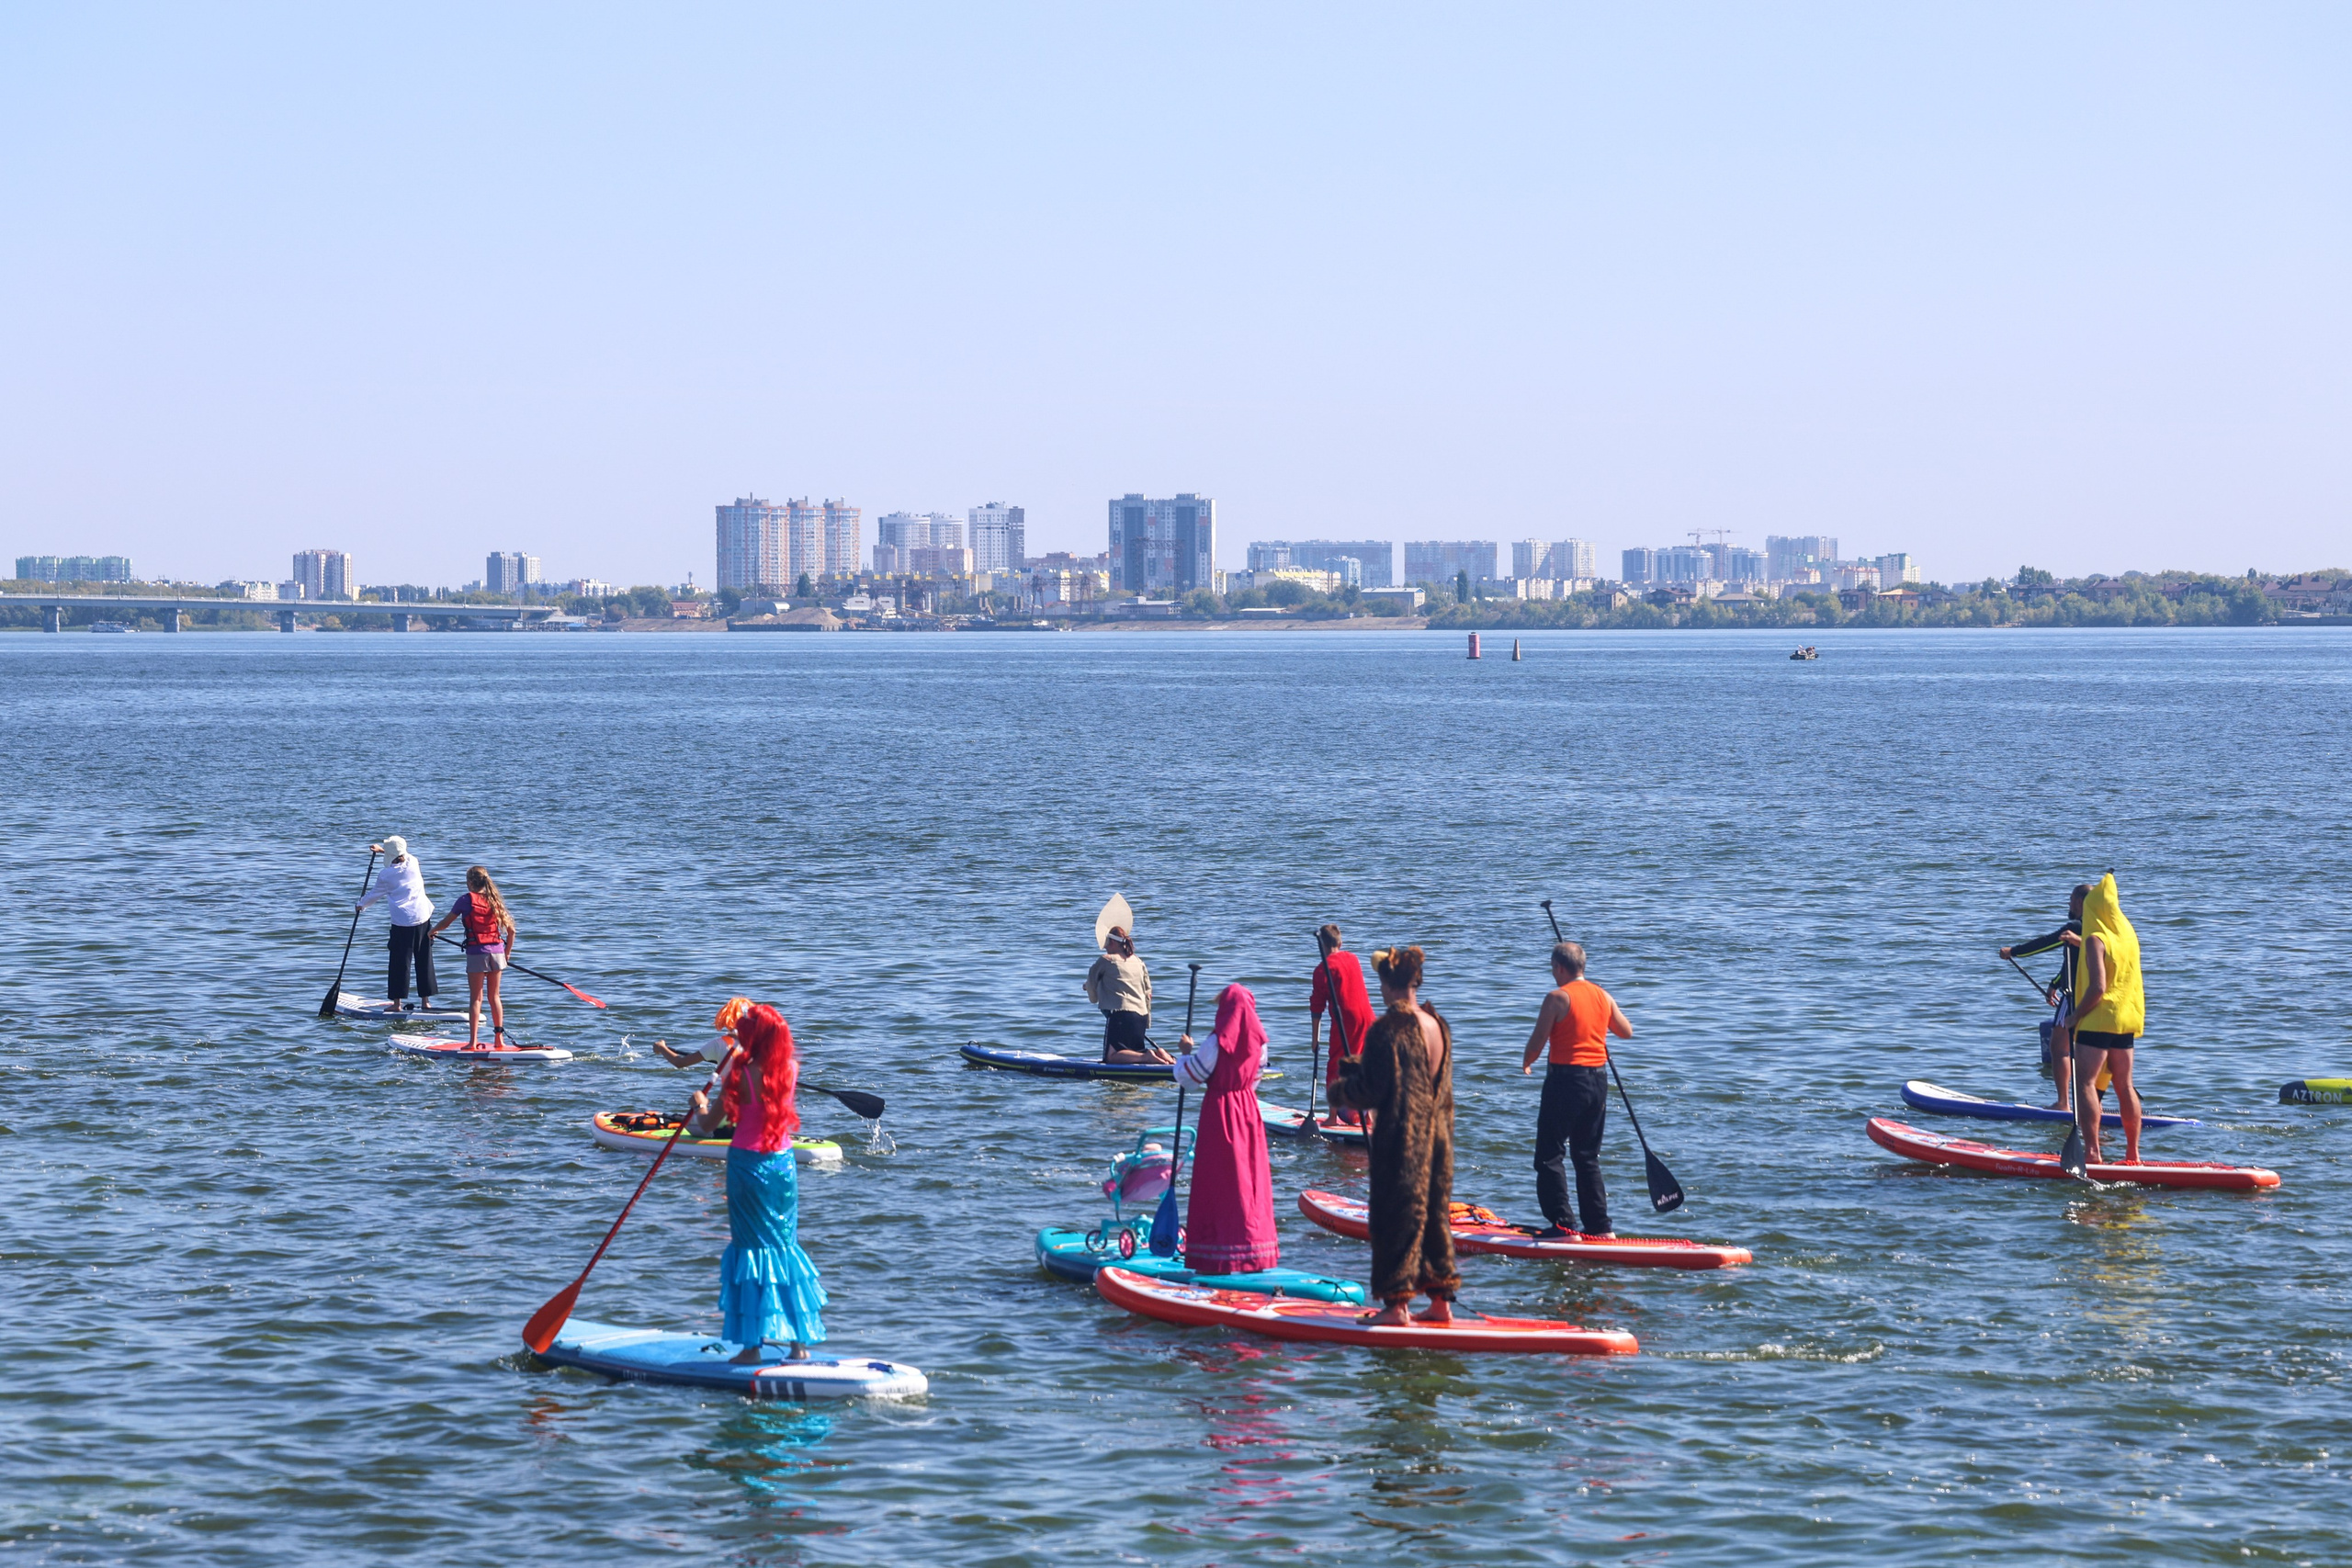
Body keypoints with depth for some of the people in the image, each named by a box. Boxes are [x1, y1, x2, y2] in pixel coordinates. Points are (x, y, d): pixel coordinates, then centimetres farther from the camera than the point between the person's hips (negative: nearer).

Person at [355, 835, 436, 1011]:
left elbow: (374, 894, 10)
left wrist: (361, 906, 30)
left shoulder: (386, 875, -5)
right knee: (424, 961, 8)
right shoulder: (413, 862, 5)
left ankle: (397, 1002, 4)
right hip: (422, 918, 4)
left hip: (402, 922, -4)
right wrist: (382, 849, 42)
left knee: (400, 962, 2)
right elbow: (402, 855, 30)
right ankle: (425, 1001, 12)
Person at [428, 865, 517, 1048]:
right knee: (494, 997, 14)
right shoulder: (495, 901, 7)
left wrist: (433, 931, 25)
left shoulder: (467, 900, -4)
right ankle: (499, 1039, 15)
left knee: (475, 998, 0)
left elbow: (445, 923, 4)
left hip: (476, 953, -4)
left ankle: (473, 1041, -3)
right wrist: (506, 953, 21)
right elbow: (511, 930, 7)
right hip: (497, 951, 4)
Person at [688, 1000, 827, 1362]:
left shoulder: (742, 1074, -14)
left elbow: (706, 1126, -9)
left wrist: (700, 1101, 11)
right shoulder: (789, 1070, 0)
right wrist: (740, 1056, 35)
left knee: (751, 1247, 2)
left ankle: (752, 1343, 4)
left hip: (747, 1165, -5)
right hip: (783, 1163, 5)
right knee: (785, 1244, 13)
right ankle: (800, 1340, 15)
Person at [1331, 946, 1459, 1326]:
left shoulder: (1386, 1031, -16)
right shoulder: (1439, 1027, 7)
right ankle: (1441, 1301, 19)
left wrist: (1340, 1090, 6)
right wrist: (1360, 1068, 21)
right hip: (1438, 1136, 7)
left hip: (1400, 1139, -7)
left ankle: (1396, 1304, 4)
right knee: (1435, 1213, 14)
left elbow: (1372, 1090, -16)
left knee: (1397, 1216, 1)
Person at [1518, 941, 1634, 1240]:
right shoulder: (1603, 997, 8)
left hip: (1566, 1078, -7)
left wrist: (1527, 1063, 10)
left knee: (1549, 1155, -1)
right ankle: (1599, 1225, 15)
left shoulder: (1557, 998, -11)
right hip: (1599, 1079, 7)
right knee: (1588, 1157, 16)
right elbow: (1626, 1032, 20)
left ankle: (1563, 1224, -7)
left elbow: (1538, 1041, -10)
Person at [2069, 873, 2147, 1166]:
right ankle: (2133, 1153, 16)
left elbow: (2097, 987, -21)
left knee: (2084, 1082, -9)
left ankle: (2092, 1150, -19)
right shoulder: (2128, 935, 10)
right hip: (2125, 1020, 8)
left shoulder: (2096, 940, -13)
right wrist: (2080, 943, 35)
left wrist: (2075, 1017, -13)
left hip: (2098, 1020, -8)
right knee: (2124, 1086, 13)